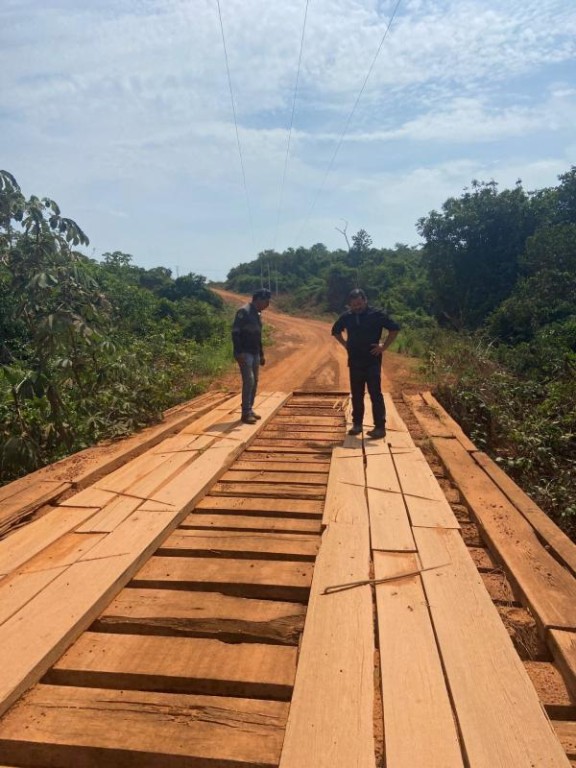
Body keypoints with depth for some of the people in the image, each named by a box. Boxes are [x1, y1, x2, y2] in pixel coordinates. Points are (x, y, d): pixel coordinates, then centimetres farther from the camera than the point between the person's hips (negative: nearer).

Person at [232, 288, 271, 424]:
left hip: (255, 354, 9)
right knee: (248, 381, -13)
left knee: (254, 382, 9)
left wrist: (261, 354, 21)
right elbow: (235, 333, -18)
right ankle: (245, 413, -9)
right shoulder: (244, 311, -12)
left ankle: (250, 410, 16)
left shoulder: (257, 314, 15)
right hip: (245, 353, -9)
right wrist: (239, 352, -24)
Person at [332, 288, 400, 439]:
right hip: (354, 361, 4)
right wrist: (345, 344, 10)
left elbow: (395, 328, -5)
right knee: (356, 395, 10)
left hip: (372, 361, -4)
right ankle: (357, 424, 21)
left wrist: (384, 346, -9)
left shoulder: (377, 314, -7)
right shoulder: (347, 317, 5)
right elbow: (335, 330, 22)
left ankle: (380, 427, 0)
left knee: (375, 394, -4)